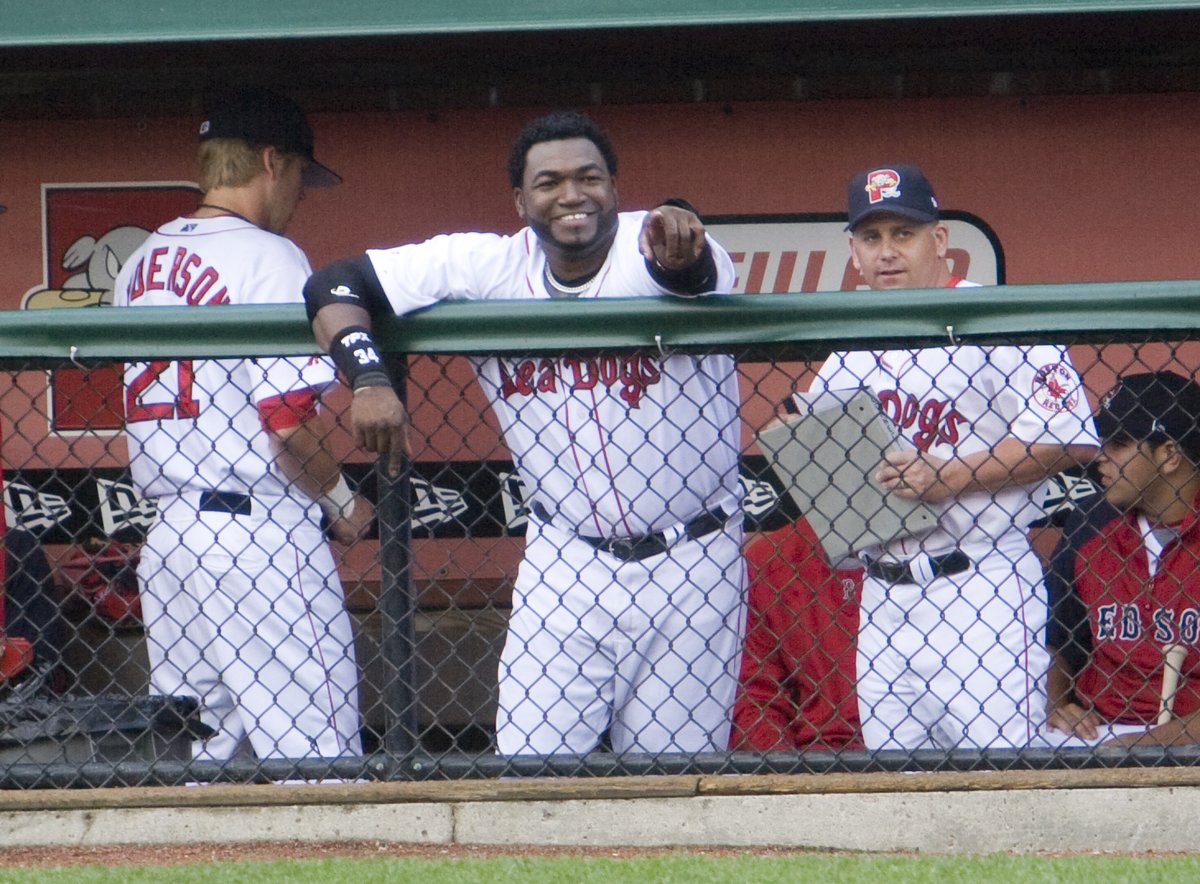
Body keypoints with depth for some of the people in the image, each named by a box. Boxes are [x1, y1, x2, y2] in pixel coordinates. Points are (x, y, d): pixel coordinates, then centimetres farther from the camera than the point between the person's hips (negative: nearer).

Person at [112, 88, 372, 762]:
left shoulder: (141, 264, 14)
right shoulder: (267, 257, -10)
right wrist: (345, 504, 0)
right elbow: (288, 423, -16)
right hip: (258, 531, -8)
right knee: (315, 761, -7)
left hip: (168, 537, 8)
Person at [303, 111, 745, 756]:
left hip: (694, 567, -2)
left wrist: (680, 255, -64)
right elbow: (334, 286, -4)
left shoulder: (657, 245, -14)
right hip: (564, 565, 2)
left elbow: (690, 273, -39)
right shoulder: (488, 267, -4)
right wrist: (368, 380, -23)